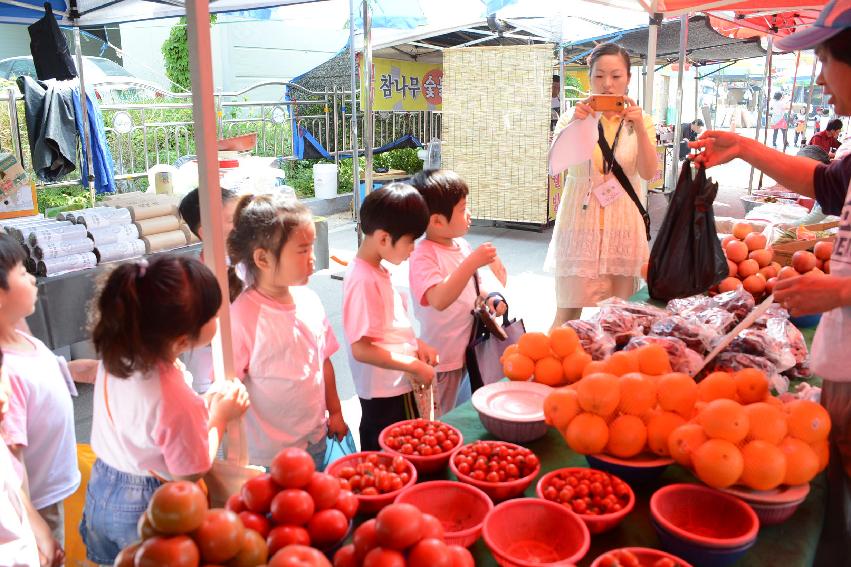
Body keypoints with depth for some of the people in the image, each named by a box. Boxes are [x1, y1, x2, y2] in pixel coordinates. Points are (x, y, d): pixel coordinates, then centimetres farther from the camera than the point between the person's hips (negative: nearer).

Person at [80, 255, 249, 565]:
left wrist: (205, 405, -1)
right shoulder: (175, 399, -37)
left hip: (102, 492, 6)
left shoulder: (116, 357, -15)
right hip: (146, 511, -6)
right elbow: (190, 475, -21)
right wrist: (220, 416, -11)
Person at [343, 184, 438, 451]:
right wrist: (414, 365, -19)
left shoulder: (377, 271, 6)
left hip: (395, 386, 9)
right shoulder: (363, 280, -23)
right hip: (386, 393, -9)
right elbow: (361, 349, -24)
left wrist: (416, 344, 3)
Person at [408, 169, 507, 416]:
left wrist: (489, 299, -2)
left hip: (467, 352, 8)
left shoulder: (461, 246, 3)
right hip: (442, 360, -8)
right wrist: (472, 262, -40)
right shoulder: (423, 256, -22)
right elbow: (440, 300, -38)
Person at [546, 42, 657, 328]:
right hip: (580, 225, -2)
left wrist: (639, 128, -24)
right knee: (569, 311, -3)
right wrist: (575, 123, -29)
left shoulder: (641, 122, 7)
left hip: (623, 228, 2)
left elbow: (648, 173, -9)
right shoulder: (574, 118, 2)